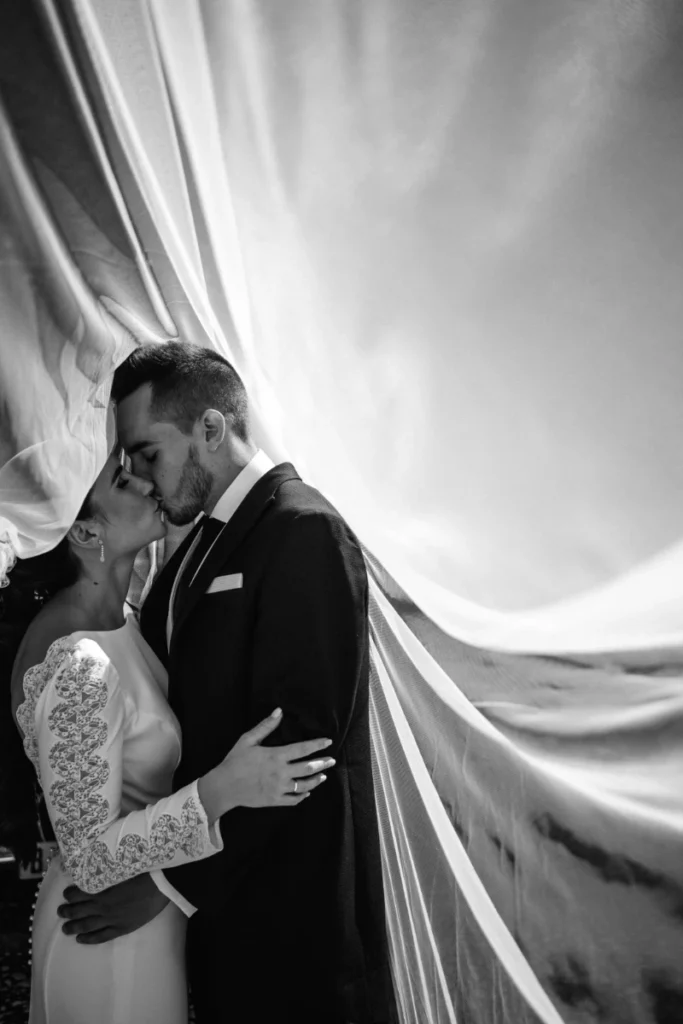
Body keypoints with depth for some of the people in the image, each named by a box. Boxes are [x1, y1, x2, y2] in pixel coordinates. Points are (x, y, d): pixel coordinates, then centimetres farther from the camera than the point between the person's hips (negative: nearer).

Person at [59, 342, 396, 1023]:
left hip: (291, 910, -8)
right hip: (220, 881, 8)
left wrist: (173, 881, -18)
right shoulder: (207, 538, 10)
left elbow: (296, 743, -21)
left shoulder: (304, 531, -17)